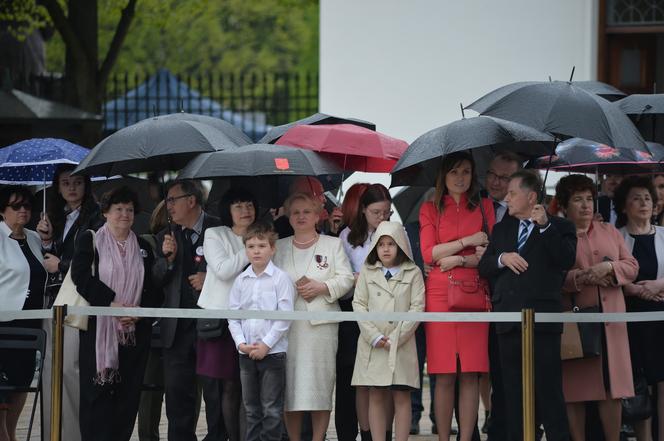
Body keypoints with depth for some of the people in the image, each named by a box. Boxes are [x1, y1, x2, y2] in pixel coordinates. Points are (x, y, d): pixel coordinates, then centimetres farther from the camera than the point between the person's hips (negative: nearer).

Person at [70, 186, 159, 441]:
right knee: (98, 393, -7)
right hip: (98, 328, -3)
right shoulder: (90, 241, 5)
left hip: (135, 331, 3)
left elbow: (154, 287, 12)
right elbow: (81, 276, -9)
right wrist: (112, 303, -17)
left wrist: (141, 310, -8)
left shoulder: (143, 248, 16)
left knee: (128, 395, -1)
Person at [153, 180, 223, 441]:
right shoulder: (167, 237, 13)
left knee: (215, 389, -1)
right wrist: (168, 258, -8)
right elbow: (157, 280, 9)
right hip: (177, 328, 5)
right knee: (177, 393, 6)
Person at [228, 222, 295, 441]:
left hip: (273, 351, -4)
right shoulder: (241, 281, 7)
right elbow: (233, 316, 7)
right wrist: (241, 343, -7)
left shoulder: (280, 278, -5)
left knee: (271, 408, -1)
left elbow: (284, 317, -9)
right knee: (251, 407, 11)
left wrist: (266, 344, -13)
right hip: (246, 353, 4)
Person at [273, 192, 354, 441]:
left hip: (321, 322, -1)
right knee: (289, 382, -2)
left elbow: (346, 278, 4)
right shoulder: (279, 247, 17)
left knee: (320, 381, -5)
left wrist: (322, 287, -10)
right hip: (287, 323, 1)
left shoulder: (333, 245, 12)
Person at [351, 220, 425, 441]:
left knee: (402, 396, -1)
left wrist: (395, 338, -9)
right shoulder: (367, 272, 10)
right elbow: (359, 305, 5)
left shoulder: (413, 273, 4)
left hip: (402, 345, -1)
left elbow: (417, 307, -1)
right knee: (376, 397, 1)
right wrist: (375, 336, -8)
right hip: (373, 346, 1)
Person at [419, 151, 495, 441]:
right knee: (444, 376, -4)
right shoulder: (430, 209, 12)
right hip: (440, 294, -1)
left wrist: (459, 259, -9)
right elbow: (429, 253, 1)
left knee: (470, 374, -3)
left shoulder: (483, 207, 13)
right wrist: (468, 241, -6)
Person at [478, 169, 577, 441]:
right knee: (514, 392, 7)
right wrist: (502, 258, -4)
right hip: (509, 320, 5)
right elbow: (483, 268, 16)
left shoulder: (558, 227, 6)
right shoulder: (502, 229, 21)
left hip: (542, 319, -5)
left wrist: (545, 226, -14)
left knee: (549, 390, -8)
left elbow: (567, 260, -11)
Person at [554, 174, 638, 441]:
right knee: (575, 387, -3)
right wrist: (581, 277, -17)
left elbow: (632, 267, 11)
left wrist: (609, 267, -9)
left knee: (612, 388, 1)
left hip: (609, 320, 4)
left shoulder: (609, 232, 17)